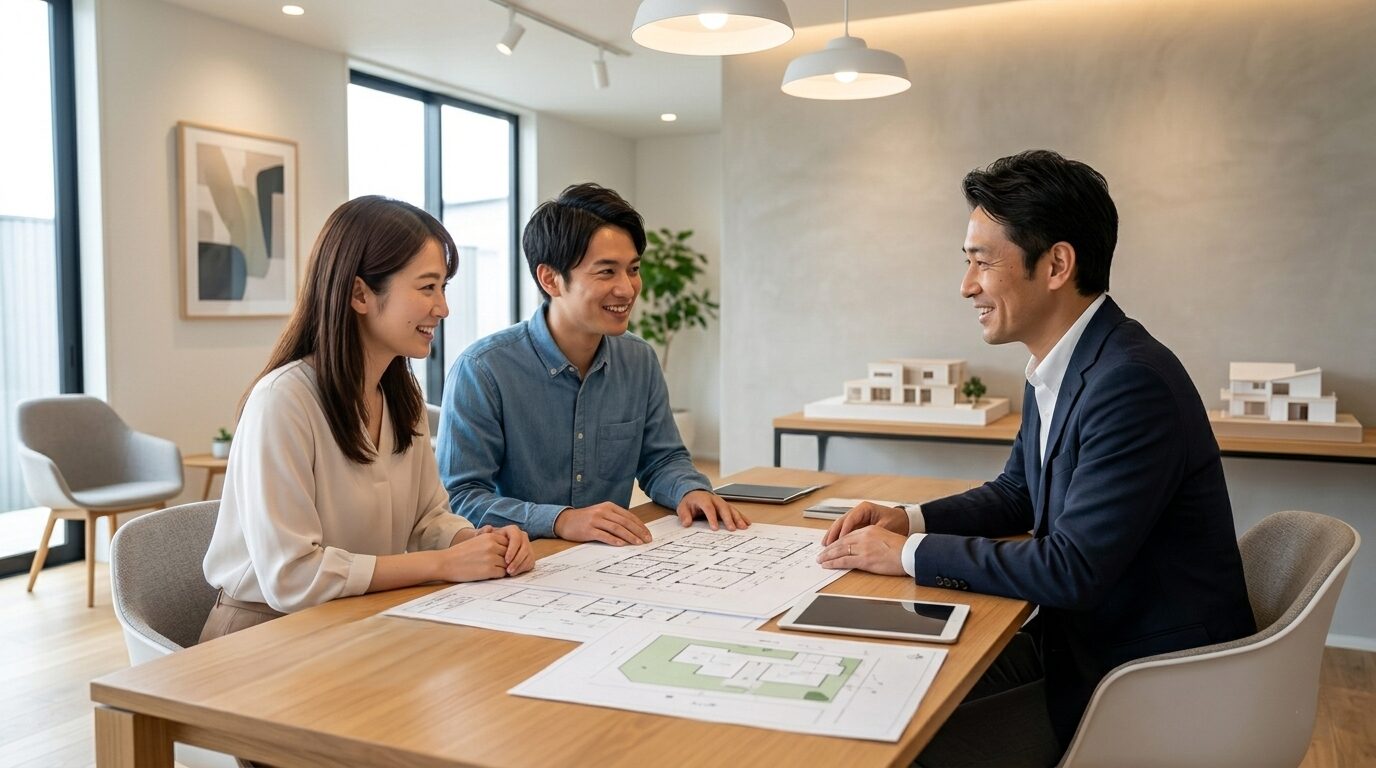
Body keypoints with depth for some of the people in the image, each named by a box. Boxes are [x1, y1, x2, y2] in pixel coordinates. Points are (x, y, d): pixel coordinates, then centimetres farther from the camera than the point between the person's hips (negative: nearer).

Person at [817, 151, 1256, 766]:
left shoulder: (1132, 383, -26)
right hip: (1081, 636, 8)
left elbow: (1073, 570, -27)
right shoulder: (1053, 369, 3)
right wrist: (909, 519, 1)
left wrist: (911, 553, -18)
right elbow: (1017, 493, 17)